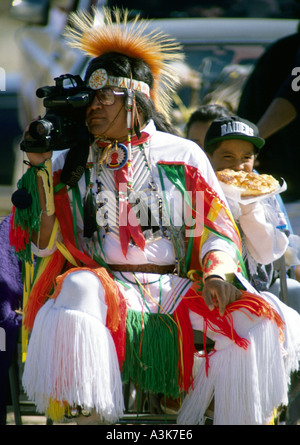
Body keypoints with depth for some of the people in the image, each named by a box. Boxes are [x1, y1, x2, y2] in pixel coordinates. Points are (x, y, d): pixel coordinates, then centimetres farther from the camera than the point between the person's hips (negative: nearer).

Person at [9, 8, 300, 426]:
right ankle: (89, 415, -35)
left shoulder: (184, 155, 14)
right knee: (79, 290, -38)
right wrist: (38, 167, 1)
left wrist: (217, 273, -10)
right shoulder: (68, 165, 16)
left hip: (176, 290, 1)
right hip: (107, 286, -1)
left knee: (253, 320, -27)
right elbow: (42, 244, 7)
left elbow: (217, 230, 11)